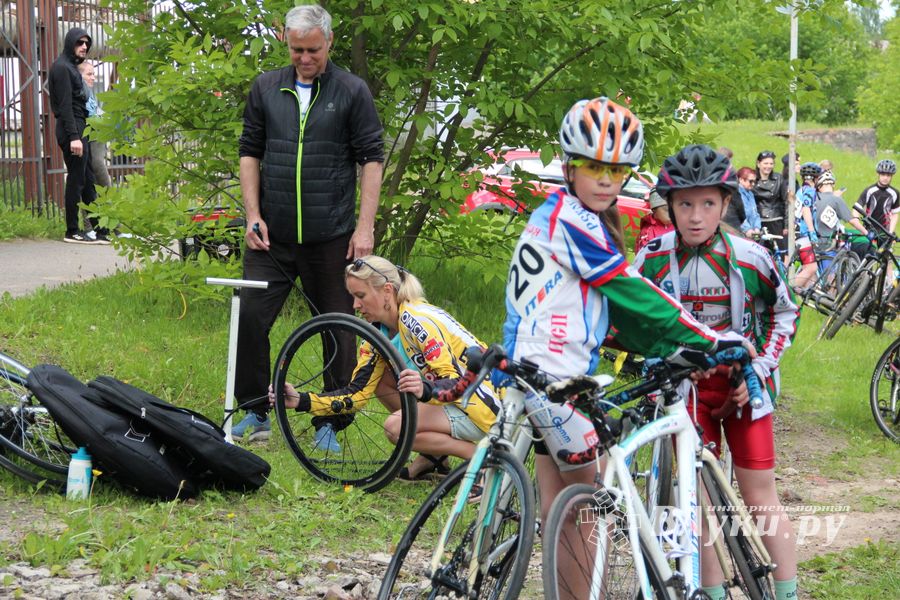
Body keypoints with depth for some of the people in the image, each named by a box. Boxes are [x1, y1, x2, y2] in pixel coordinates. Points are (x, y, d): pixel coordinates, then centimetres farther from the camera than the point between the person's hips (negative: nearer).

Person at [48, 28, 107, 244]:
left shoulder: (72, 67, 20)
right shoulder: (62, 67, -9)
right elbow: (65, 105, -17)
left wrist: (79, 134, 14)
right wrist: (73, 136, -22)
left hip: (79, 129, 10)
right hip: (72, 130, -10)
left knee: (87, 181, 9)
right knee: (76, 180, -6)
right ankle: (72, 232, -2)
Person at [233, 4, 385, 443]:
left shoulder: (352, 92, -1)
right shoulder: (266, 88, 7)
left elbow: (371, 159, -2)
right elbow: (250, 152, 11)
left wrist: (365, 226, -8)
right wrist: (253, 215, 0)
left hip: (331, 238, -2)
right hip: (272, 237, 2)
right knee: (249, 319, -4)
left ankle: (329, 422, 15)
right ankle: (256, 414, 11)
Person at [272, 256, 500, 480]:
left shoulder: (417, 320, -22)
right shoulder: (380, 331, 5)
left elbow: (456, 382, -28)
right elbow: (359, 392, 3)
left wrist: (425, 389, -49)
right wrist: (301, 401, -6)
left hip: (482, 406, -9)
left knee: (395, 427, -22)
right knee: (379, 380, 4)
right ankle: (431, 459, 7)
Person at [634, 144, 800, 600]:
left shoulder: (749, 258, -15)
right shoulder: (653, 259, -11)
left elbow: (784, 315, 0)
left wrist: (756, 372, -8)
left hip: (742, 386, -2)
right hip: (685, 386, 2)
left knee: (761, 500, 0)